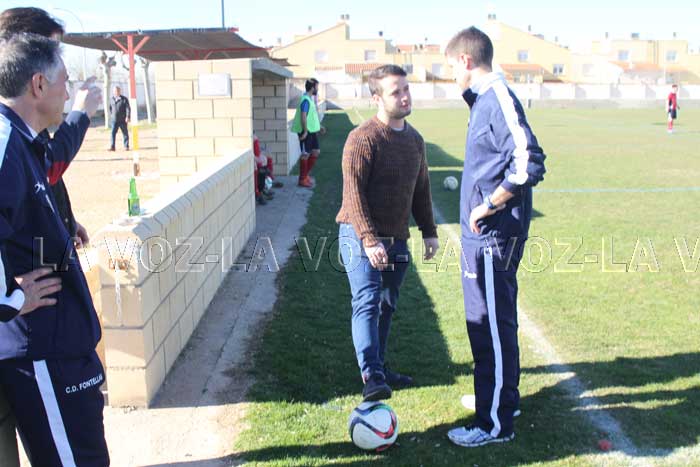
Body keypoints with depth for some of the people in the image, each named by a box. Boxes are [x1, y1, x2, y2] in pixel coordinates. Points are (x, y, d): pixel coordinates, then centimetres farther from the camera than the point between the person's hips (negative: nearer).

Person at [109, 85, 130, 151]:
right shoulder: (112, 99, 9)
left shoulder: (124, 99, -5)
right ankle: (112, 146, -5)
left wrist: (127, 117, -17)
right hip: (114, 120, 3)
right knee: (113, 133, -5)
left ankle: (126, 146, 13)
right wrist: (111, 115, 17)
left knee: (125, 133, 4)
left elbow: (128, 108, -9)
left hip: (123, 120, -3)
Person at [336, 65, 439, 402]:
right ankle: (372, 378, -18)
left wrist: (429, 231, 16)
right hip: (361, 236, -7)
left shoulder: (415, 140, 12)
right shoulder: (362, 138, -13)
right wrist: (369, 240, -24)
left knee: (386, 306, 13)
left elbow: (421, 188, 20)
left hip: (396, 239, 7)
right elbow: (354, 192, -18)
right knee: (368, 303, -15)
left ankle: (379, 368, 27)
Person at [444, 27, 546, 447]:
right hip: (481, 235, 10)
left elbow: (529, 163, -26)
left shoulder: (499, 99, -16)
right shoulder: (484, 100, 13)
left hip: (493, 236, -10)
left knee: (493, 326, -1)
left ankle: (496, 423, 10)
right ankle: (504, 397, 36)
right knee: (485, 321, 20)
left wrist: (488, 205, -19)